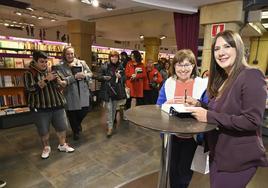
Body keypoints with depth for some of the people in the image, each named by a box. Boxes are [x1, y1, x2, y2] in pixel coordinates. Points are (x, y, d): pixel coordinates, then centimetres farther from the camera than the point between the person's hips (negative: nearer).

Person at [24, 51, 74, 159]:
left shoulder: (51, 71, 8)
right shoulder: (29, 73, -4)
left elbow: (60, 86, 11)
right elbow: (30, 89, -18)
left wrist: (57, 81, -12)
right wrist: (46, 79, -25)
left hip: (57, 105, 4)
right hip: (40, 108, -3)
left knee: (62, 126, 10)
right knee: (43, 130, 10)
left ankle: (62, 145, 30)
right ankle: (46, 148, 32)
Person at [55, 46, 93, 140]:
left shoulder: (82, 63, 6)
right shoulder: (60, 66, -4)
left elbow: (90, 74, 6)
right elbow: (62, 80, -15)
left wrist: (84, 75, -14)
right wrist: (75, 77, -21)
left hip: (83, 91, 2)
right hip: (70, 93, -2)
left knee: (85, 109, 4)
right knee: (72, 113, 9)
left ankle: (78, 123, 38)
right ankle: (76, 131, 33)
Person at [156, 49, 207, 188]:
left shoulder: (202, 84, -6)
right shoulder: (168, 83, 0)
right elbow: (158, 108, 1)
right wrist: (167, 104, -20)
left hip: (192, 135, -2)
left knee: (185, 170, 16)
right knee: (172, 168, 20)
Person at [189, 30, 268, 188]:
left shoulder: (251, 77, -18)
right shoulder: (221, 79, 7)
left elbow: (252, 121, -24)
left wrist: (209, 116, -25)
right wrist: (199, 106, -5)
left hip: (239, 159, -7)